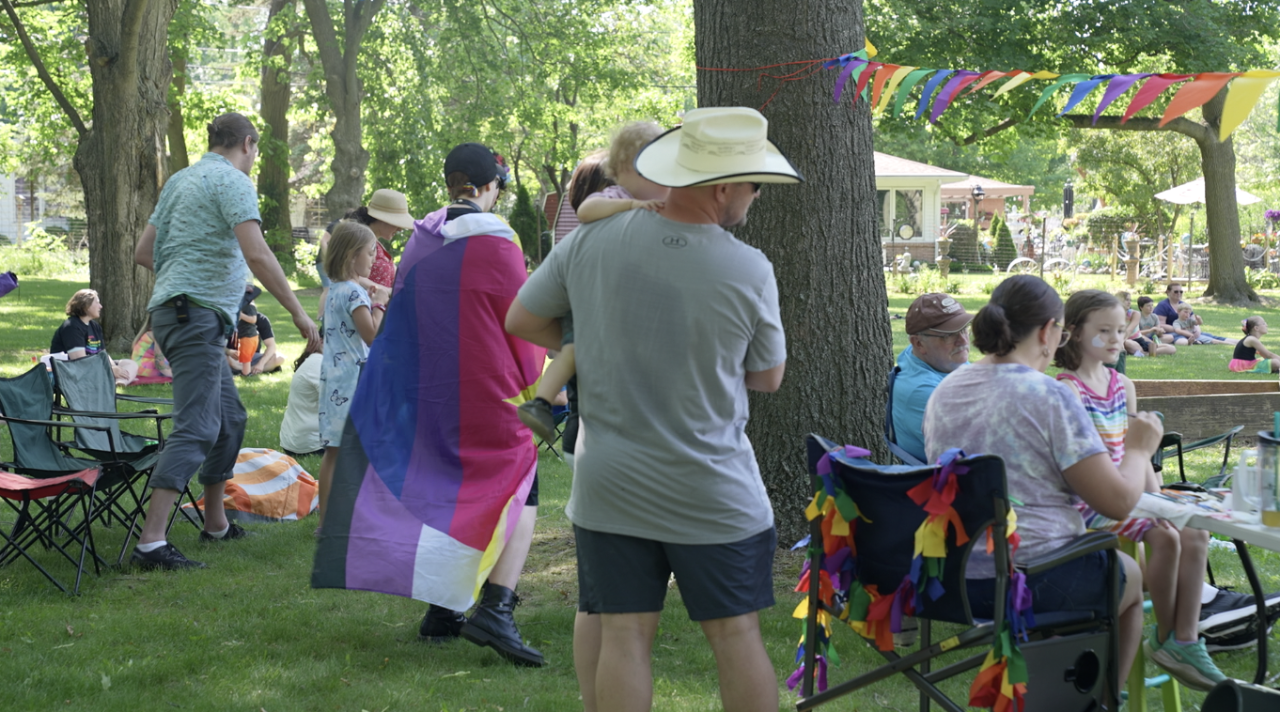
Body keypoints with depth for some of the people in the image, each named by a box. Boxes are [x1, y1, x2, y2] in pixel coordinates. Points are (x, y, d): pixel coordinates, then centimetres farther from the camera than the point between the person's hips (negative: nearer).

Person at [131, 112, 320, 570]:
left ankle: (216, 523, 27)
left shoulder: (180, 180, 19)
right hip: (198, 313, -10)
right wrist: (298, 312, -16)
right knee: (195, 427, -14)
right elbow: (257, 256, -20)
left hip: (173, 308, 10)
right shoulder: (233, 182, -8)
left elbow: (143, 253, 22)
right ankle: (151, 542, -21)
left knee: (229, 419, 18)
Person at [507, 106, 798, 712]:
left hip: (610, 486, 2)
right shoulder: (749, 271, -15)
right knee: (735, 633, 10)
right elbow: (768, 378, 0)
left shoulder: (589, 241, -8)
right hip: (713, 495, -2)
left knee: (621, 634, 9)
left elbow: (521, 321, 6)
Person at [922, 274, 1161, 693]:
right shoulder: (1051, 398, -18)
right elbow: (1119, 501, -16)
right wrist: (1139, 450, 3)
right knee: (1129, 574, 26)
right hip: (1030, 581, -7)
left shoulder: (945, 390, 2)